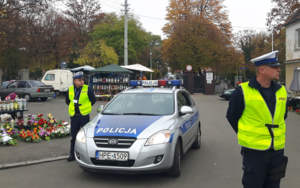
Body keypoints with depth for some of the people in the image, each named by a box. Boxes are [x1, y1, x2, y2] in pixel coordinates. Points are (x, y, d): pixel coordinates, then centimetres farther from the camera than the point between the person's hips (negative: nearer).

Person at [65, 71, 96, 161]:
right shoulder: (70, 90, 4)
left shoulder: (87, 89, -6)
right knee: (74, 136, 10)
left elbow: (93, 100, 4)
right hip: (74, 116, 3)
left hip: (84, 116, -3)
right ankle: (72, 154, 18)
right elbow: (67, 101, 20)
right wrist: (73, 107, 12)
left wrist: (85, 107, 5)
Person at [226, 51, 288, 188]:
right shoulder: (243, 91, -11)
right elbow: (232, 116, -1)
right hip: (254, 151, -5)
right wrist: (245, 135, 4)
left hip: (277, 150, 5)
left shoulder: (281, 91, 4)